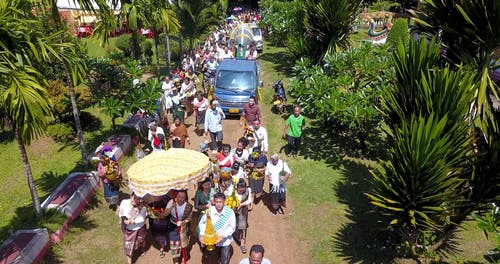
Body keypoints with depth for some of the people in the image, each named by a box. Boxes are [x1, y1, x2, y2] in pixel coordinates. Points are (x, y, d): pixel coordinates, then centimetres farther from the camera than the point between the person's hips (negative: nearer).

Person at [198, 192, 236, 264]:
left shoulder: (230, 212, -24)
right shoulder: (210, 210, -22)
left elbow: (232, 227, -15)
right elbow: (202, 222, -8)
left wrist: (223, 236, -25)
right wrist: (202, 234, -21)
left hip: (226, 241, -2)